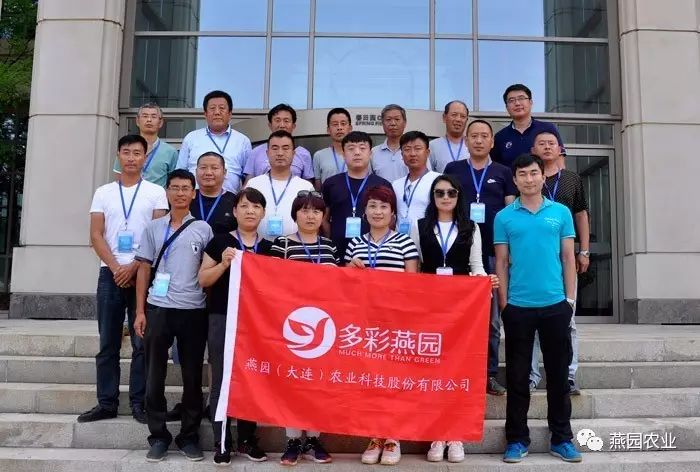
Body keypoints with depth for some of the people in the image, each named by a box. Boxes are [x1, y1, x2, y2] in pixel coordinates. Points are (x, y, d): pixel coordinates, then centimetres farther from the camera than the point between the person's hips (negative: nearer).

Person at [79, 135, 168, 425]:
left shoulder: (156, 192, 5)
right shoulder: (103, 193, 11)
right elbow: (95, 235, 5)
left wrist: (133, 267, -10)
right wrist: (116, 268, -7)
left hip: (143, 273, -2)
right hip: (110, 273, 2)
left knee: (142, 342, -1)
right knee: (108, 343, 5)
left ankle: (138, 403, 7)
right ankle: (106, 403, 13)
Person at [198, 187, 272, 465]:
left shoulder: (270, 247, 9)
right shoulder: (221, 241, 1)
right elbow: (203, 280, -1)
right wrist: (223, 264, -15)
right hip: (223, 319, -2)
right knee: (222, 380, 1)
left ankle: (247, 439, 21)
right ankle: (222, 442, 12)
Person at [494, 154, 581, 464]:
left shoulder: (561, 213, 5)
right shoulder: (504, 217, 2)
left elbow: (568, 258, 6)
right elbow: (501, 263, 3)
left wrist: (570, 297, 1)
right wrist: (503, 302, -2)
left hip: (555, 304, 1)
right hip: (518, 307, -1)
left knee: (558, 373, 9)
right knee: (517, 376, 6)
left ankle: (562, 438, 22)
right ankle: (517, 439, 17)